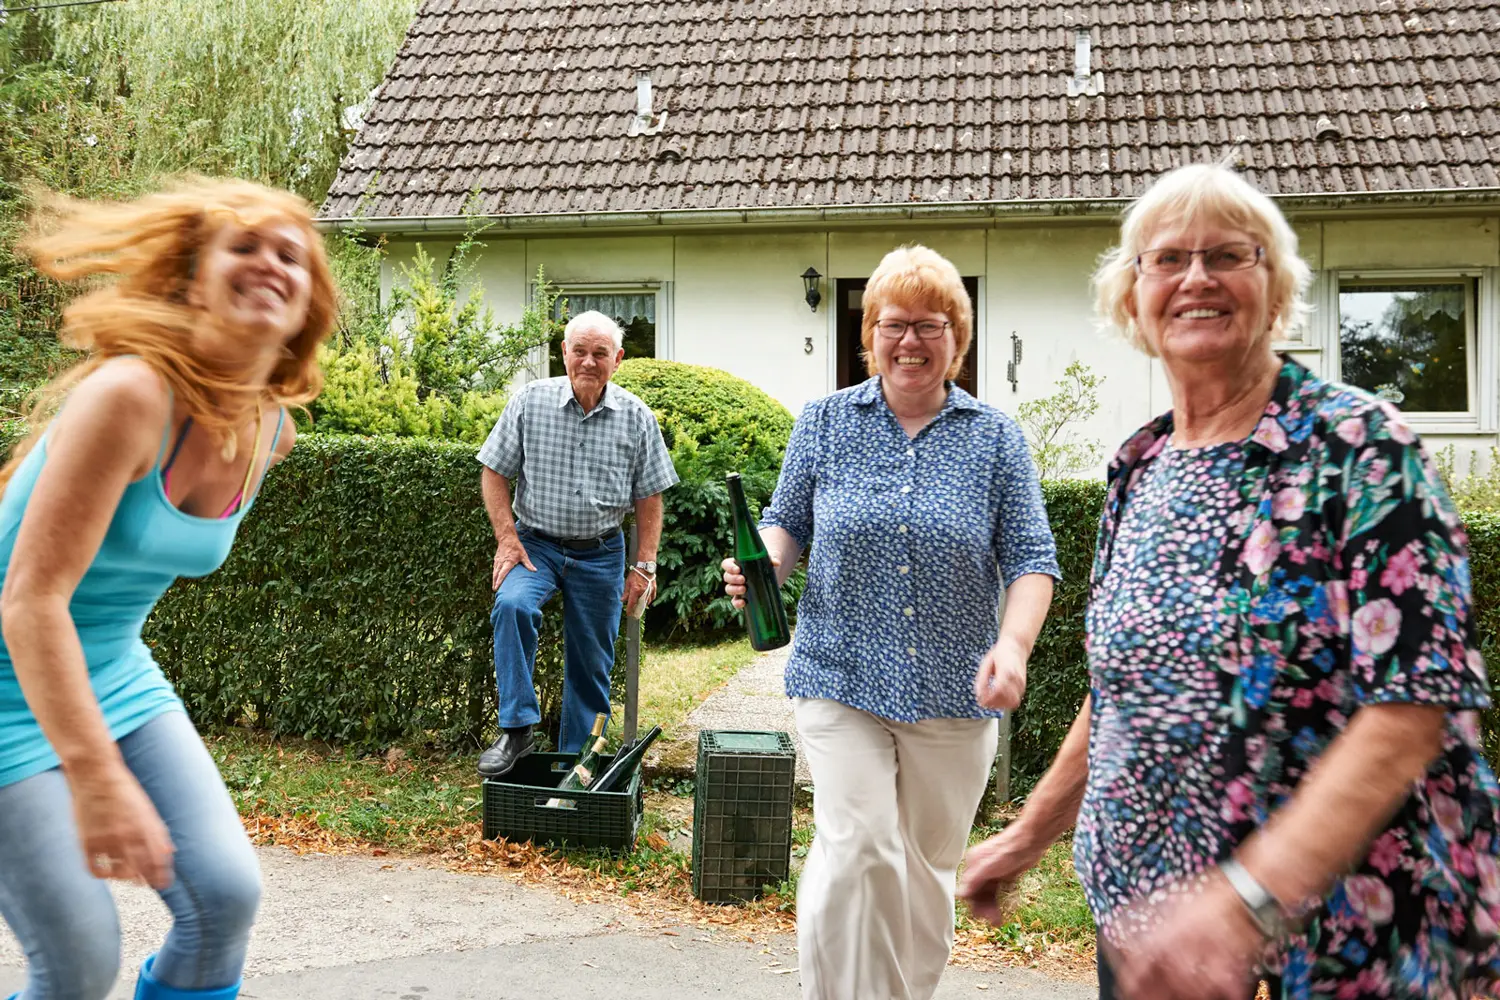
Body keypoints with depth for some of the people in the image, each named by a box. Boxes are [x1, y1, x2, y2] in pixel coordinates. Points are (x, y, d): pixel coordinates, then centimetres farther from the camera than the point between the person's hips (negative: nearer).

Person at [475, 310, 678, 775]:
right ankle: (516, 731, -21)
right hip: (536, 541, -1)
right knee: (512, 605, -31)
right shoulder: (530, 401, -6)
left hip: (600, 552, 1)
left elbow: (649, 497, 4)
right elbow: (494, 472, 1)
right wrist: (507, 540, -9)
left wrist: (644, 566, 0)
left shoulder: (637, 418, -3)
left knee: (591, 665, 7)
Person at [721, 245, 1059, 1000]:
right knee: (856, 847, -12)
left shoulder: (995, 437, 2)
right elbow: (787, 523, 10)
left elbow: (1031, 559, 0)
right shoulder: (823, 422, 3)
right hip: (841, 678, -1)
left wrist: (1014, 644, -17)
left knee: (929, 868, 12)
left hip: (954, 690, 1)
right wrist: (763, 566, -12)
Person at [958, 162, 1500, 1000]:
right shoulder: (1138, 468, 4)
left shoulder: (1360, 447, -13)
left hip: (1345, 917, -5)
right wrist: (1029, 835, 14)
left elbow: (1418, 699, -21)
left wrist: (1247, 897, -30)